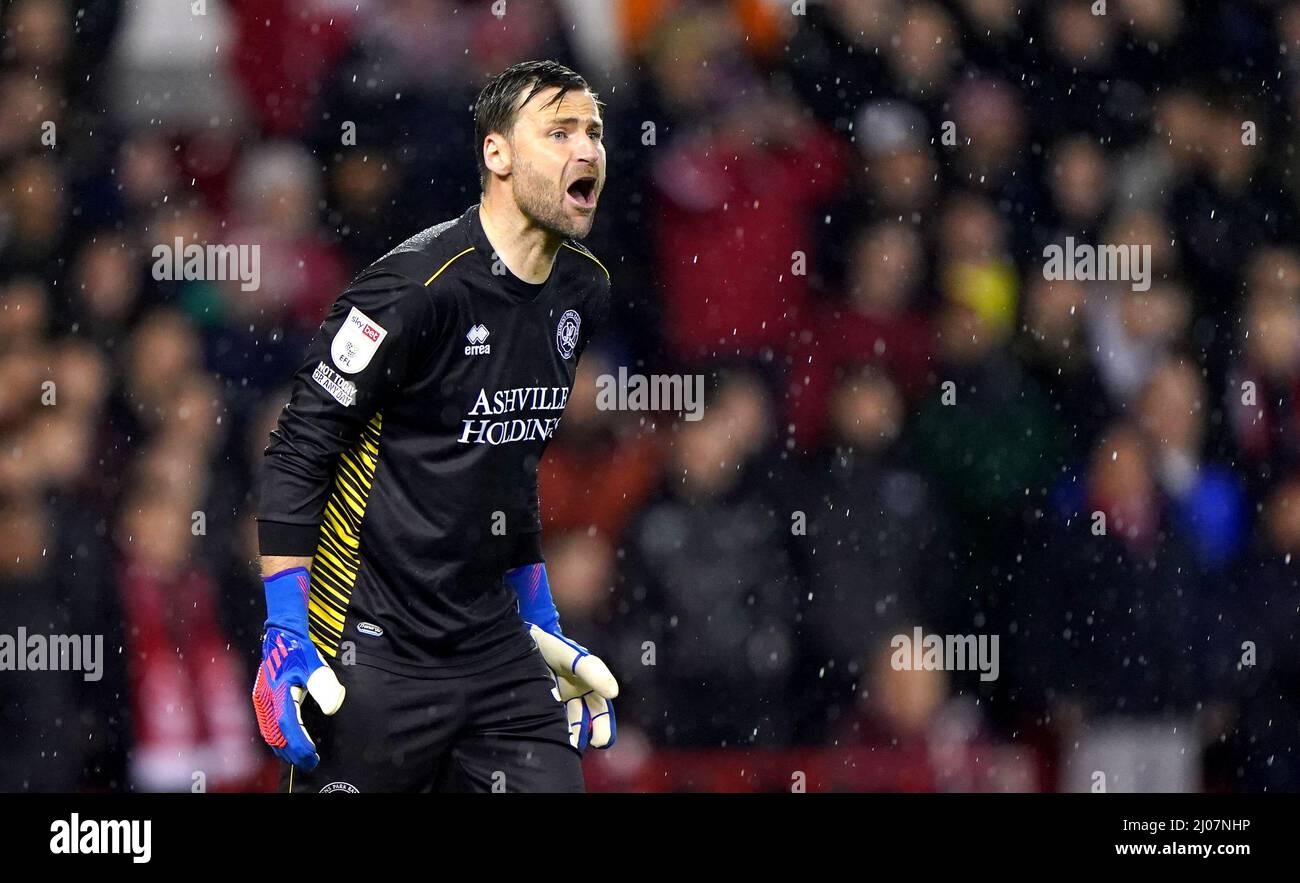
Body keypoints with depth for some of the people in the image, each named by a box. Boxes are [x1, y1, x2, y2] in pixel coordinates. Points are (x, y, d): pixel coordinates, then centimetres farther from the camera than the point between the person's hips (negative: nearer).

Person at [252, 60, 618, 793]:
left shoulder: (584, 292, 8)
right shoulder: (418, 286, -16)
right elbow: (298, 452, -13)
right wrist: (285, 637, -16)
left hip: (496, 647, 7)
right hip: (373, 656, -7)